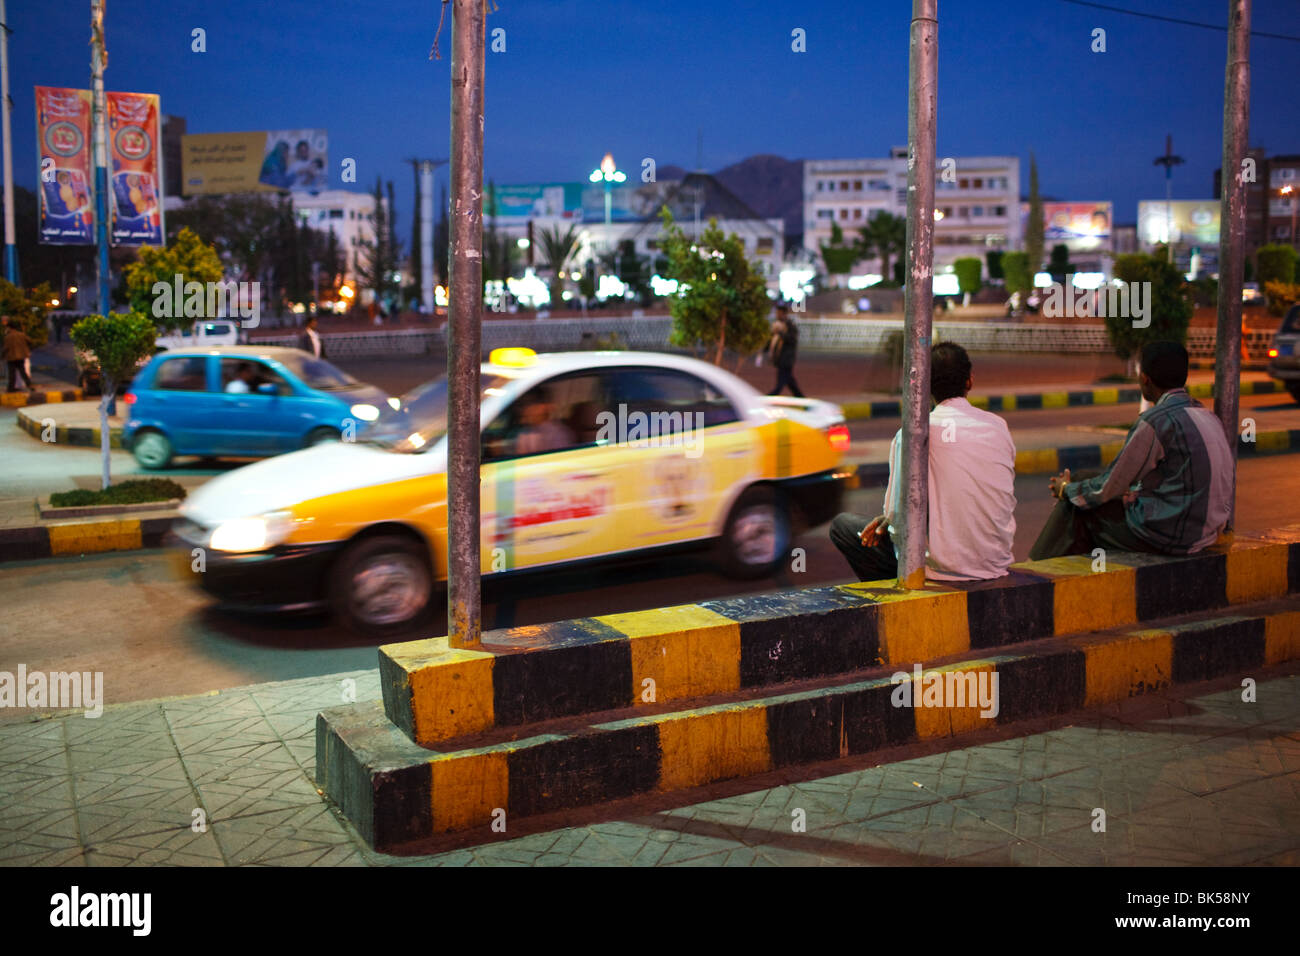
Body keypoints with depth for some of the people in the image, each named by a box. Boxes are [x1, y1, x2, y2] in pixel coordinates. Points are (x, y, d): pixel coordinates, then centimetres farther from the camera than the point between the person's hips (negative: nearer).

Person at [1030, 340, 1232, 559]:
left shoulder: (1154, 422, -18)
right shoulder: (1207, 416, 9)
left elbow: (1109, 488, -10)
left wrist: (1066, 490, 8)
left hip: (1168, 533, -9)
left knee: (1072, 509, 7)